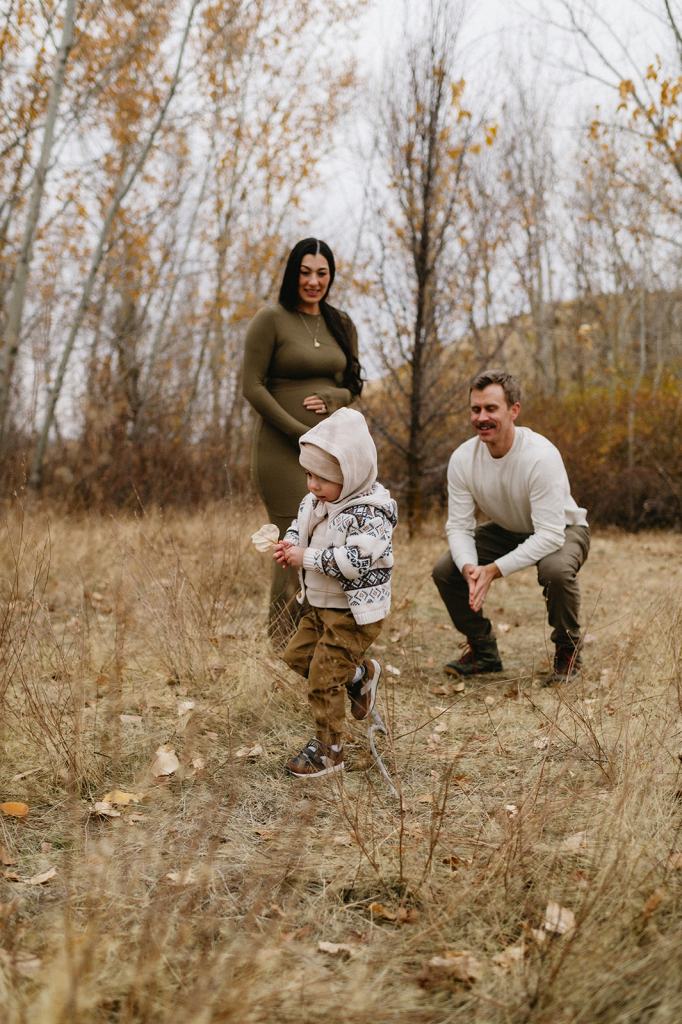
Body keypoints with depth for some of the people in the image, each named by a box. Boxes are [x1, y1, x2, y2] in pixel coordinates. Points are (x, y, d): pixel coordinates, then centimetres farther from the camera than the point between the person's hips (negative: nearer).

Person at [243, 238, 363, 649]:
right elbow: (252, 386, -7)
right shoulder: (271, 319, -3)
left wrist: (331, 398, -7)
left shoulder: (342, 325, 13)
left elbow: (354, 384, 18)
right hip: (284, 447, -5)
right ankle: (282, 643, 1)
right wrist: (301, 433, -12)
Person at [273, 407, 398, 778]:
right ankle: (360, 674, 40)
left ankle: (328, 751, 13)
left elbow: (354, 561, -33)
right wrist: (290, 543, -4)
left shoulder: (369, 512, -25)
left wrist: (307, 557, -27)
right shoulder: (316, 500, 1)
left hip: (353, 612, -9)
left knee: (322, 679, -4)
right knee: (297, 654, 21)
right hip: (319, 605, 9)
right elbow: (301, 523, 18)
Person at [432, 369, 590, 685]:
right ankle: (483, 651, 10)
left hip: (562, 529, -5)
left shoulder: (541, 456, -34)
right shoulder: (462, 458, -19)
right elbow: (459, 525, -14)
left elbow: (550, 535, -37)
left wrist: (494, 570, -42)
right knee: (445, 570, -13)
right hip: (506, 531, 5)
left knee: (556, 570, -38)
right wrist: (470, 567, -36)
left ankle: (567, 651, -8)